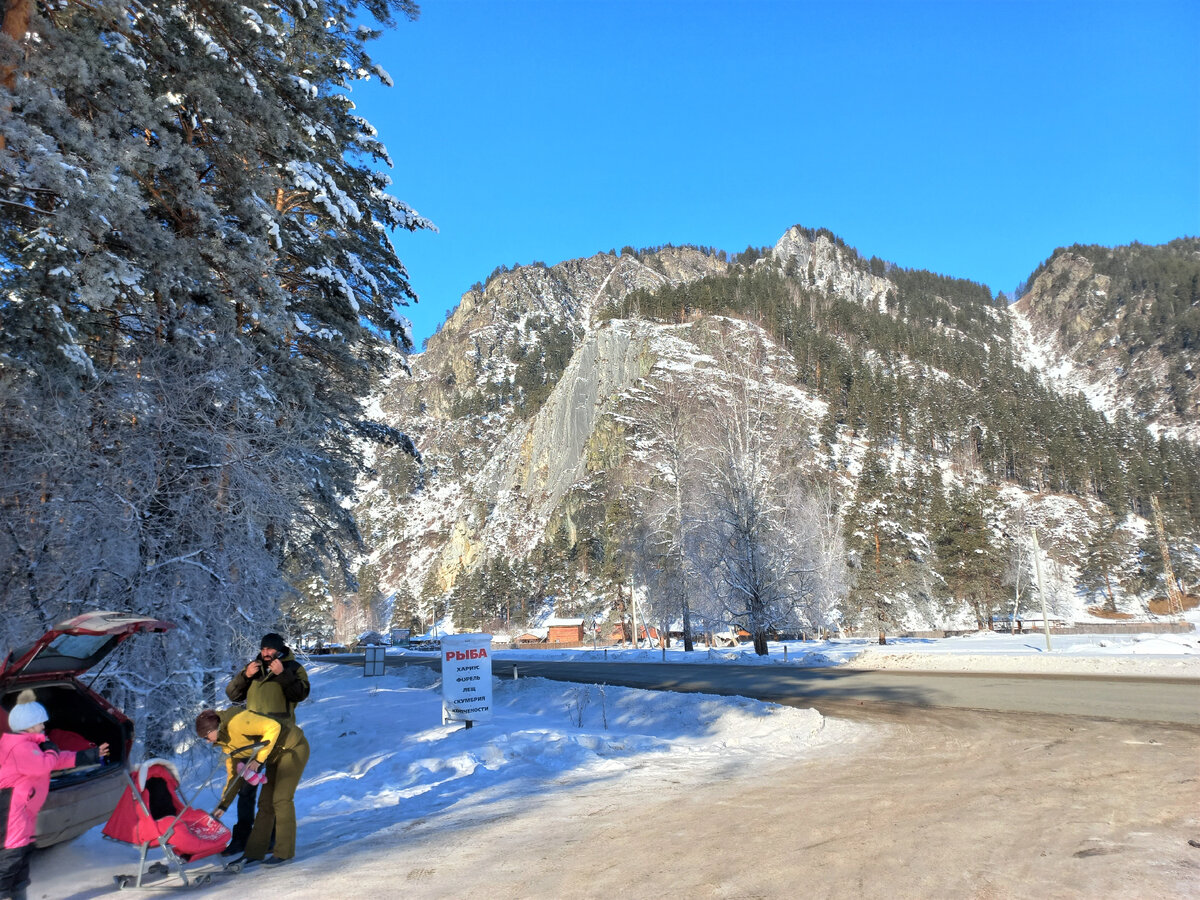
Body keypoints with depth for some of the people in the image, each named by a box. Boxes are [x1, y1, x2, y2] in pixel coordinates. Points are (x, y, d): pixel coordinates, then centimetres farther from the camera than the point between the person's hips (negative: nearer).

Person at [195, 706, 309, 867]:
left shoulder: (236, 721, -24)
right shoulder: (225, 741, 6)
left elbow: (273, 727, -28)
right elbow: (233, 772, 14)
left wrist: (259, 758, -25)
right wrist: (223, 804, 11)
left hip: (293, 747, -9)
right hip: (276, 757, 9)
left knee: (281, 799, -11)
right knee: (265, 802, 8)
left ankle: (284, 852, -4)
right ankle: (255, 853, 16)